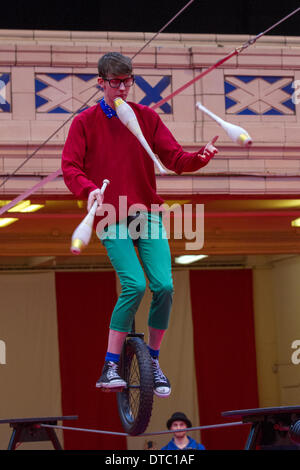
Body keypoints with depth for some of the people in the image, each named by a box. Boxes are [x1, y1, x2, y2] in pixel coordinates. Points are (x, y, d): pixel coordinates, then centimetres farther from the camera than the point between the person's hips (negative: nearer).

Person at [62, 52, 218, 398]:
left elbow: (174, 159, 4)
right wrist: (89, 188, -24)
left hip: (148, 214, 3)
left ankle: (153, 363, 8)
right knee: (134, 285, -21)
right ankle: (109, 368, -11)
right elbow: (70, 167, -3)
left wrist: (201, 157, -17)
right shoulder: (85, 122, 3)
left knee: (164, 286, -12)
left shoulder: (147, 117, 9)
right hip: (111, 219, -3)